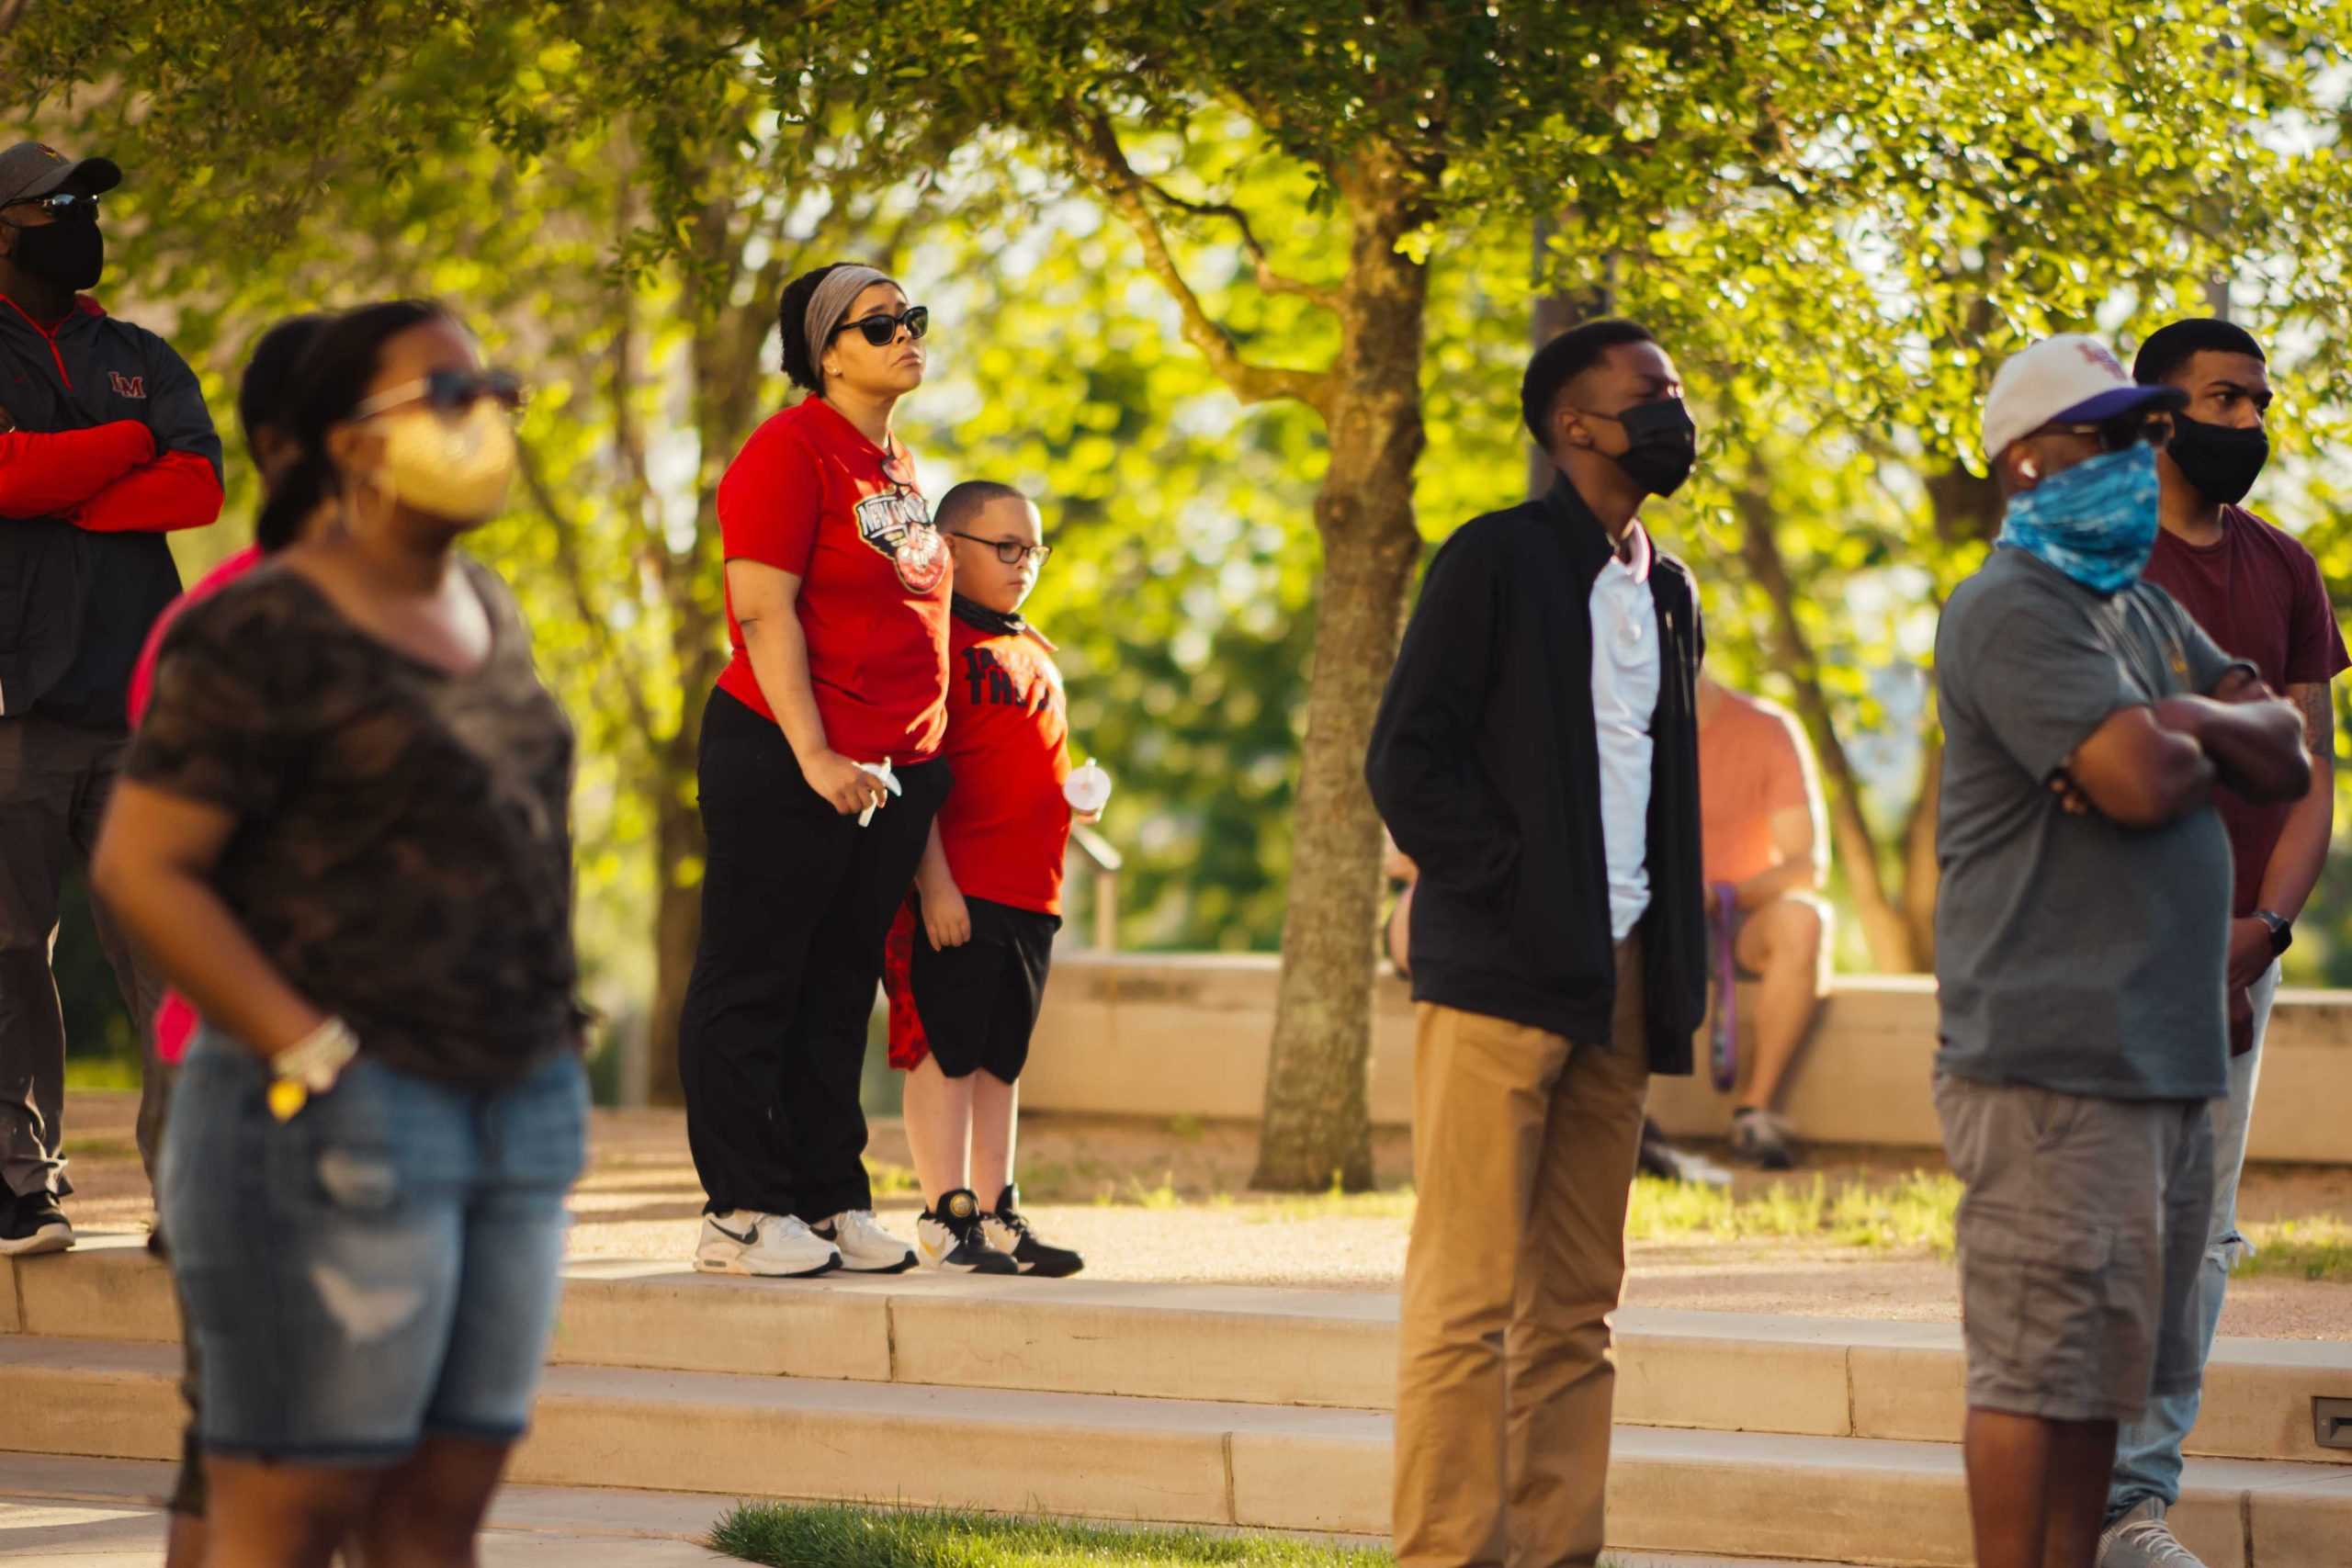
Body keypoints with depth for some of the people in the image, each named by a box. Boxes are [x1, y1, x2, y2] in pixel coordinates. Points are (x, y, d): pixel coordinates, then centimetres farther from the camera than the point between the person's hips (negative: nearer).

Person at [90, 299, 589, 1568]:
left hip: (516, 1117, 8)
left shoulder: (484, 614, 14)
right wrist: (313, 1056, -17)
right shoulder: (268, 639, -10)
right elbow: (140, 864, -13)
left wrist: (547, 1050, 14)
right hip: (333, 1120, -8)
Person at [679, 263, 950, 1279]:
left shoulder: (898, 469, 16)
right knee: (751, 984, -2)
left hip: (894, 774, 8)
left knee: (839, 993, 11)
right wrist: (814, 756, -21)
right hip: (784, 764, -8)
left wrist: (925, 759, 16)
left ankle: (831, 1200, 16)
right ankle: (742, 1212, 0)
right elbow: (764, 612, -16)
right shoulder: (790, 452, -10)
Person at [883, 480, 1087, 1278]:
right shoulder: (936, 640, -7)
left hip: (1029, 889, 8)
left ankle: (998, 1214, 16)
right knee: (944, 1049, -6)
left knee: (1000, 1057, 12)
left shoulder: (1035, 654, 20)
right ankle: (946, 1218, -5)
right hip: (955, 890, -8)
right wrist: (933, 882, -19)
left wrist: (1076, 798, 11)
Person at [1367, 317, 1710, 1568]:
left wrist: (1673, 969, 12)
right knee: (1469, 1297, -8)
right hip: (1501, 973, -7)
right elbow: (1407, 758, -7)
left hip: (1619, 982, 7)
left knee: (1576, 1309, 7)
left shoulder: (1665, 590, 18)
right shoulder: (1496, 558, -3)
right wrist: (1512, 890, -12)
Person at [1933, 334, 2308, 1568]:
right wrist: (2207, 750, -1)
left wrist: (2185, 722, -8)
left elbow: (2286, 757, 11)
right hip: (2054, 1061, -9)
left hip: (2164, 1052, 9)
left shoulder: (2146, 612, 21)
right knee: (2041, 1367, -8)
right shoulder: (2011, 611, -10)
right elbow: (2142, 782, -23)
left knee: (2105, 1370, 11)